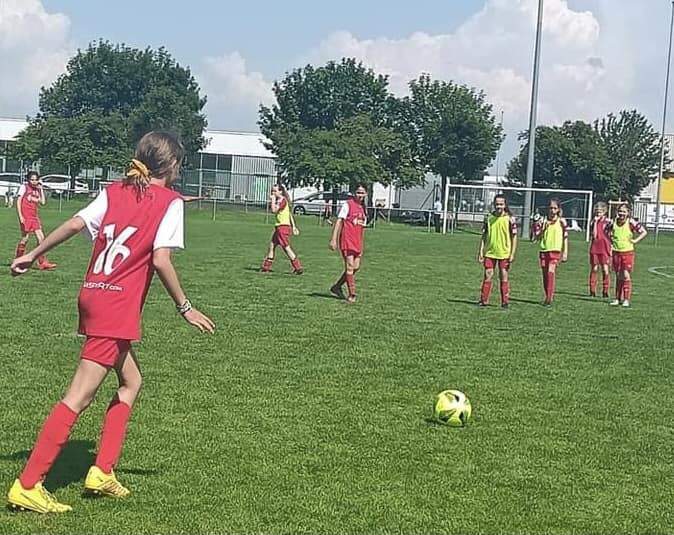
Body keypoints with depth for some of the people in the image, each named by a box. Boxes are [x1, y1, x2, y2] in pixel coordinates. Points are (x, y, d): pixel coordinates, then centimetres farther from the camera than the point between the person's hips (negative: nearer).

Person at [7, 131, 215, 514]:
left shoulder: (115, 191, 13)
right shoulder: (170, 202, -4)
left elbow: (75, 224, 3)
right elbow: (160, 259, -13)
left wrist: (33, 254, 10)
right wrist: (185, 307, -5)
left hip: (92, 296, 8)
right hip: (118, 308, -8)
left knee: (131, 381, 20)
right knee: (80, 396, -8)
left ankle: (103, 472, 18)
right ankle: (27, 486, -9)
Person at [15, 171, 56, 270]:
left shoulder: (37, 190, 14)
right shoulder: (24, 187, -1)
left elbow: (43, 202, 6)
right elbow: (18, 201, -5)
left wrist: (41, 189, 6)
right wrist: (20, 216, -13)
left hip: (35, 216, 6)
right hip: (25, 217, -6)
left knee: (41, 238, -1)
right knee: (25, 238, -4)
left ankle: (43, 262, 3)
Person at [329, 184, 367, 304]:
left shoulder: (363, 208, 15)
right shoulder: (348, 205, -6)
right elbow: (339, 221, -10)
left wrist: (361, 246, 20)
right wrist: (333, 239, -16)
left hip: (357, 243, 7)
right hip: (347, 240, -7)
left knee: (356, 267, 6)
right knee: (350, 267, -7)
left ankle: (337, 287, 21)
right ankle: (352, 295, -2)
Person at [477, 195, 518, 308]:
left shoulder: (510, 219, -4)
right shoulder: (488, 218, 3)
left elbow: (514, 237, -2)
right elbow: (484, 236, 8)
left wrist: (512, 254, -7)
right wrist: (481, 252, 4)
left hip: (504, 253, -2)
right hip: (490, 252, 2)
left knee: (504, 277, 4)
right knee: (487, 276, 1)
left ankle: (505, 301, 12)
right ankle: (484, 300, 7)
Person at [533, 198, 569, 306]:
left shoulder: (561, 221, 1)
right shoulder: (543, 221, 7)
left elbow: (565, 238, 4)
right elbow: (537, 237, 6)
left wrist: (565, 253, 0)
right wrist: (543, 229, -11)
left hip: (555, 251, -4)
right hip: (544, 251, 4)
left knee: (551, 272, -19)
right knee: (545, 275, 8)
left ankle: (549, 298, -21)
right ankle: (548, 296, 21)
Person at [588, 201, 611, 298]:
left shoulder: (608, 222, 2)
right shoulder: (593, 222, 9)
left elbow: (611, 237, 4)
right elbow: (593, 235, 0)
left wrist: (611, 250, -1)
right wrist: (595, 222, -4)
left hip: (605, 248, -2)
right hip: (594, 248, 2)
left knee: (605, 269, -4)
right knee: (594, 269, 4)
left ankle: (605, 291, 1)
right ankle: (592, 291, 9)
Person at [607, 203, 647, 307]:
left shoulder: (631, 222, -9)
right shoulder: (614, 222, 2)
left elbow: (644, 232, -5)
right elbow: (608, 231, 23)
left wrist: (635, 241, -11)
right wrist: (611, 239, 8)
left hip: (628, 252, -4)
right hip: (616, 252, 4)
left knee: (626, 276, -7)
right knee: (618, 276, 10)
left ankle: (626, 299, -2)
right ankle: (618, 299, 17)